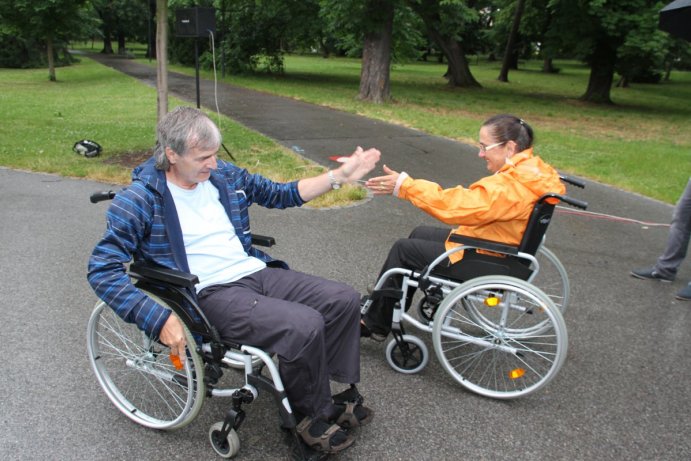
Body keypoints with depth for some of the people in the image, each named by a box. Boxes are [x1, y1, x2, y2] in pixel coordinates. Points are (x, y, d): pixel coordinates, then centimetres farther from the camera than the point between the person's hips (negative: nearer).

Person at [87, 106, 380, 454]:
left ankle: (329, 393, 9)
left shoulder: (225, 175, 9)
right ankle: (314, 416, 0)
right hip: (210, 294, -7)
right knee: (304, 325, -27)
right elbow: (102, 269, -13)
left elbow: (282, 194, 19)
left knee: (344, 300, -6)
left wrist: (339, 176, 8)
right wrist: (158, 318, -24)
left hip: (256, 271, 7)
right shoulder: (141, 199, -8)